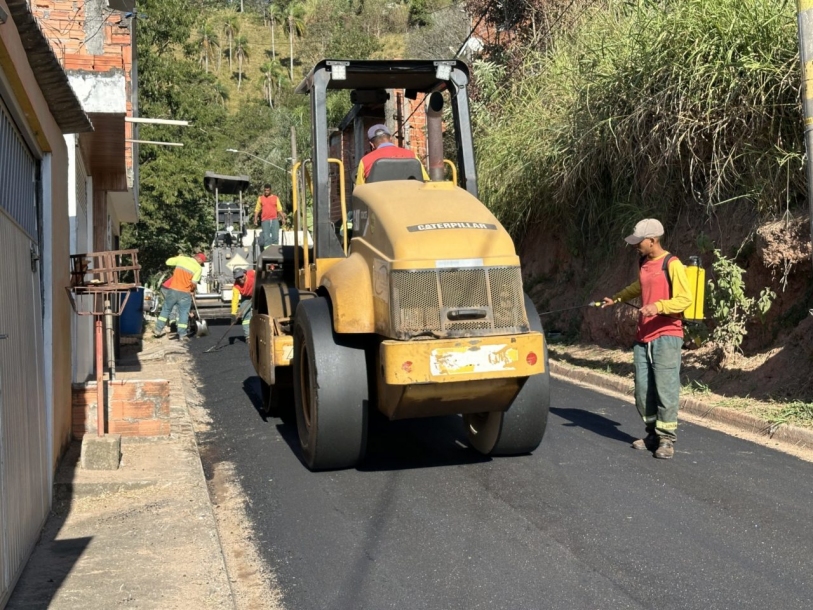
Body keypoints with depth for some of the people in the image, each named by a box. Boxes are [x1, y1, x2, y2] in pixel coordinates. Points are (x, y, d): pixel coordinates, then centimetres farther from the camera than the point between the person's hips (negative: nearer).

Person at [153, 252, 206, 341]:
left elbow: (168, 261, 10)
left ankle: (158, 330, 20)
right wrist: (192, 291, 6)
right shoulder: (198, 268, -6)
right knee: (183, 314, 8)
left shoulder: (182, 258, 2)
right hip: (185, 293, -3)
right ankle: (182, 335, 7)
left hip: (172, 290, 3)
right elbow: (194, 283, -13)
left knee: (166, 309, 17)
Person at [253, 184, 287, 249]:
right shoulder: (260, 198, 11)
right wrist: (255, 219, 0)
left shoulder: (275, 198, 10)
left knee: (275, 236, -3)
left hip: (274, 220, 0)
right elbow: (257, 210, 11)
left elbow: (279, 209, 9)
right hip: (265, 220, 0)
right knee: (266, 236, -5)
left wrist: (283, 217, -3)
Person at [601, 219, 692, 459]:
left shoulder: (672, 264, -9)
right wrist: (616, 298, 37)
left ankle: (667, 438, -2)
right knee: (643, 390, 6)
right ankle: (653, 434, 16)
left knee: (665, 388, -9)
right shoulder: (643, 263, 14)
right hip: (642, 336, 7)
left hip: (666, 335, -7)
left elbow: (686, 298, -14)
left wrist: (658, 306, -26)